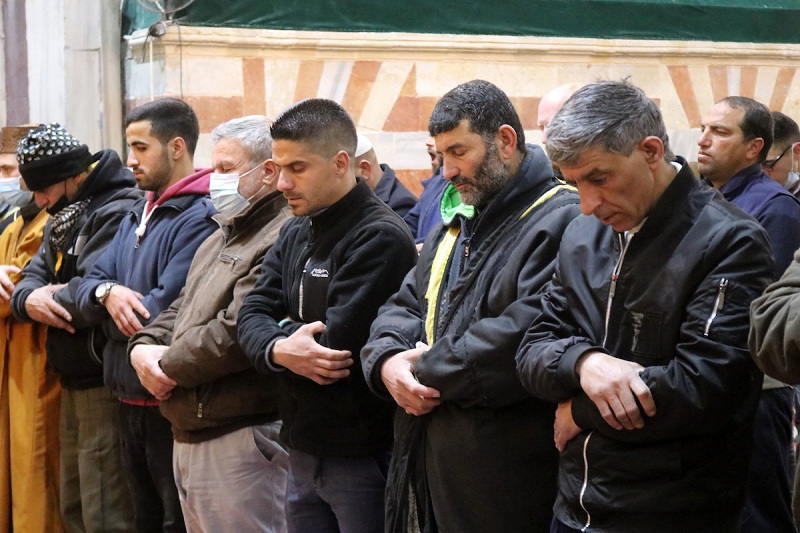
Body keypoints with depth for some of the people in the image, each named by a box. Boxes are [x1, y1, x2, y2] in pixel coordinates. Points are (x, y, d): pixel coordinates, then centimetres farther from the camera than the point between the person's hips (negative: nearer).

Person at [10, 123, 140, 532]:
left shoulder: (118, 213, -17)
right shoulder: (63, 219, 16)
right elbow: (31, 278, 11)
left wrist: (47, 300, -7)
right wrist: (28, 299, -13)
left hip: (105, 384, -10)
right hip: (72, 383, 10)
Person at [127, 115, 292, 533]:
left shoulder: (283, 240, -16)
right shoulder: (222, 238, 20)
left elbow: (237, 333, -23)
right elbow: (180, 309, 23)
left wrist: (168, 366, -9)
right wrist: (144, 348, 2)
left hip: (239, 438, -10)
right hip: (188, 434, 10)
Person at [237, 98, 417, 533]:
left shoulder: (379, 237, -16)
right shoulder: (295, 233, 12)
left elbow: (337, 343, -23)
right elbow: (251, 317, 3)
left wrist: (282, 329, -5)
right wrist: (279, 351, -18)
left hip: (362, 458, -8)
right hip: (303, 451, 8)